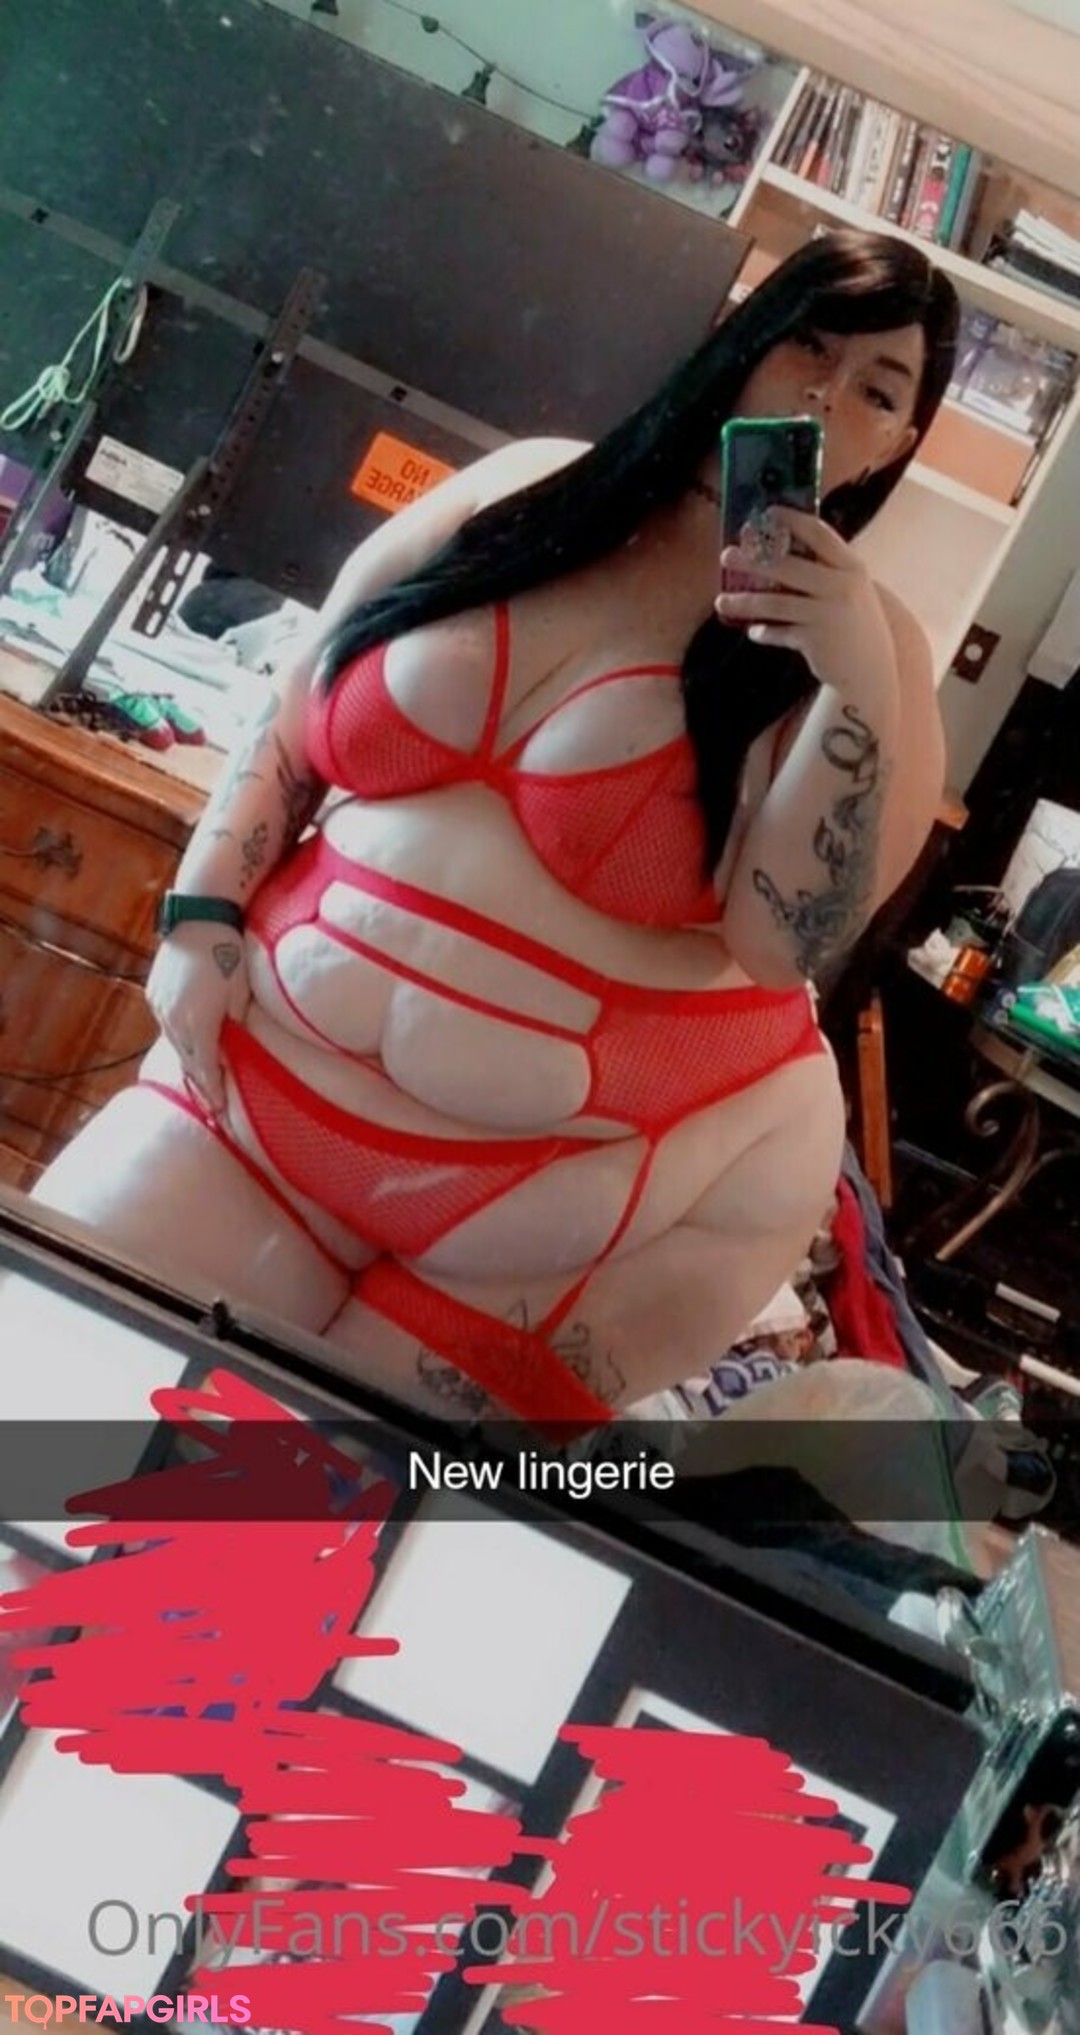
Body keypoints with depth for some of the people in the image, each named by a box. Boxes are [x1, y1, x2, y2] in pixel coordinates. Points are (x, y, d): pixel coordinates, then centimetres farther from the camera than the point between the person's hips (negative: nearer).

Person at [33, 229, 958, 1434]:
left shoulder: (863, 648, -5)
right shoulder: (529, 487, 4)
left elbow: (783, 945, -16)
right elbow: (289, 724, 9)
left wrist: (860, 686, -23)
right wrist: (202, 919, -1)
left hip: (604, 1181, -3)